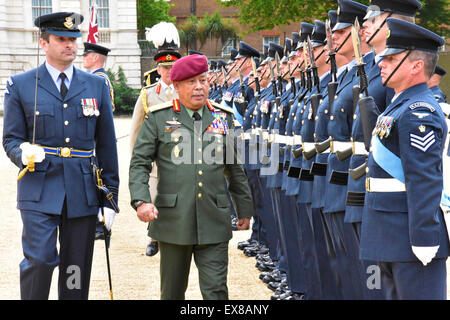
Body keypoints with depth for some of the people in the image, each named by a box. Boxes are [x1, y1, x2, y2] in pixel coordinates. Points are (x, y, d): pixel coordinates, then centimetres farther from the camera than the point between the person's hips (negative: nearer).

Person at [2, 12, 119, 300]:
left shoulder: (97, 86, 10)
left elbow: (106, 146, 10)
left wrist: (110, 198, 7)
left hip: (83, 192, 2)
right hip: (39, 192, -2)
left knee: (78, 270, 5)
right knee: (39, 260, -15)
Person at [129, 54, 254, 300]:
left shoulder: (224, 117, 9)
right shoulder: (158, 118, 2)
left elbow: (235, 168, 15)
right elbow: (139, 163, 0)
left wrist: (244, 209, 17)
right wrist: (141, 201, -15)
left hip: (214, 223, 1)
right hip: (173, 221, -1)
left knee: (216, 290, -4)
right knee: (172, 291, 11)